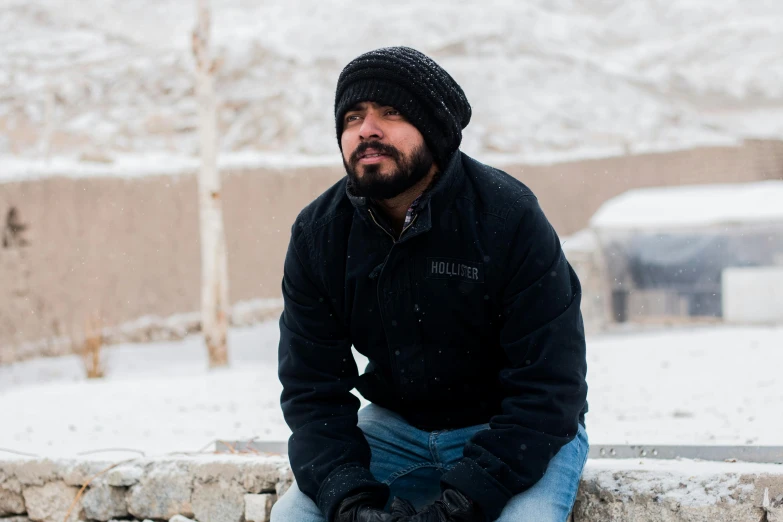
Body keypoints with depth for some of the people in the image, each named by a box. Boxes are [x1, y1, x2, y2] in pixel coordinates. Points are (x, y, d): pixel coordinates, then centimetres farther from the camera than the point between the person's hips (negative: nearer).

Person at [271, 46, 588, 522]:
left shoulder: (510, 219, -19)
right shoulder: (318, 234, -6)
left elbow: (547, 391, -21)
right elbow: (311, 390, -6)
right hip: (397, 427, 4)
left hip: (516, 435, -4)